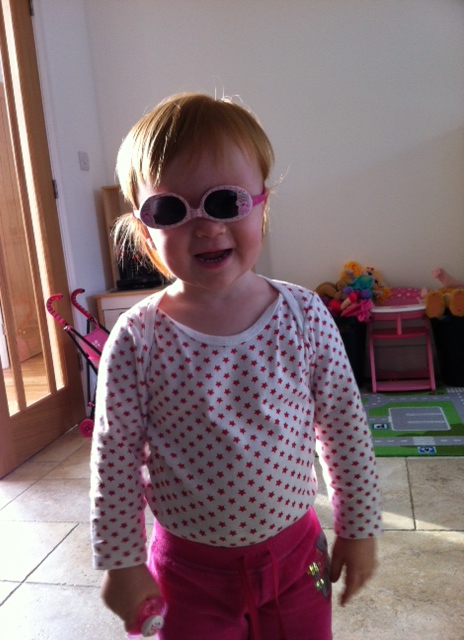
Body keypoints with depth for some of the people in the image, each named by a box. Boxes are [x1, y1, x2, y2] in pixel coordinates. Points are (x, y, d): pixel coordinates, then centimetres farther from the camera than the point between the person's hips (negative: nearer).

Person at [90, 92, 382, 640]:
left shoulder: (305, 316, -13)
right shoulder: (137, 340, -18)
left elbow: (345, 431, -4)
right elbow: (115, 459, -9)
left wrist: (359, 528, 3)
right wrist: (121, 564, -3)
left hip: (295, 552, 2)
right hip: (188, 568, -1)